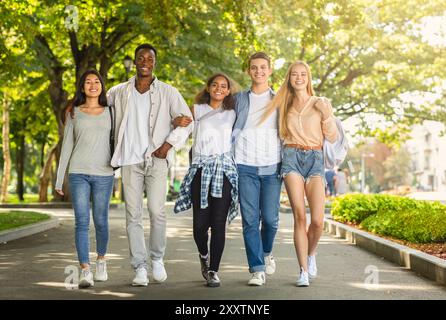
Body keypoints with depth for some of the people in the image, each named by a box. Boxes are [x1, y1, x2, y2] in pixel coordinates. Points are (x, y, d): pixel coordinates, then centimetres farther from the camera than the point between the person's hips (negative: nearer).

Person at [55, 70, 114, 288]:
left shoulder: (110, 112, 10)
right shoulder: (73, 113, 10)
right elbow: (67, 146, 10)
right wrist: (59, 178, 7)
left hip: (104, 174, 0)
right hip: (78, 173, 0)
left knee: (100, 221, 6)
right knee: (82, 222, -8)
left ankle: (101, 261, 29)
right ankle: (85, 271, -10)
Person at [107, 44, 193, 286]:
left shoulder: (168, 92, 3)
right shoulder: (119, 92, 10)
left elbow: (186, 122, 3)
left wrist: (168, 144, -6)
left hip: (156, 160, -2)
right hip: (130, 160, 2)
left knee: (157, 212, -8)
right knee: (133, 215, -1)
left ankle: (157, 259, 14)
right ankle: (139, 268, 4)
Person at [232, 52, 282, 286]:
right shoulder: (239, 99, 11)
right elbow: (230, 131, 14)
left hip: (272, 166, 0)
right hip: (245, 166, 0)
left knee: (270, 218, -2)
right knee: (250, 220, -4)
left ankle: (267, 252, 28)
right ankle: (257, 269, 2)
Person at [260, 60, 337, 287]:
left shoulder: (320, 104, 8)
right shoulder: (284, 105, 16)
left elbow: (332, 138, 7)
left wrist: (328, 116, -8)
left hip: (315, 159, -1)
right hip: (292, 158, 1)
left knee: (318, 220, -10)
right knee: (299, 217, -11)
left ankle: (311, 255, 21)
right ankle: (303, 271, -6)